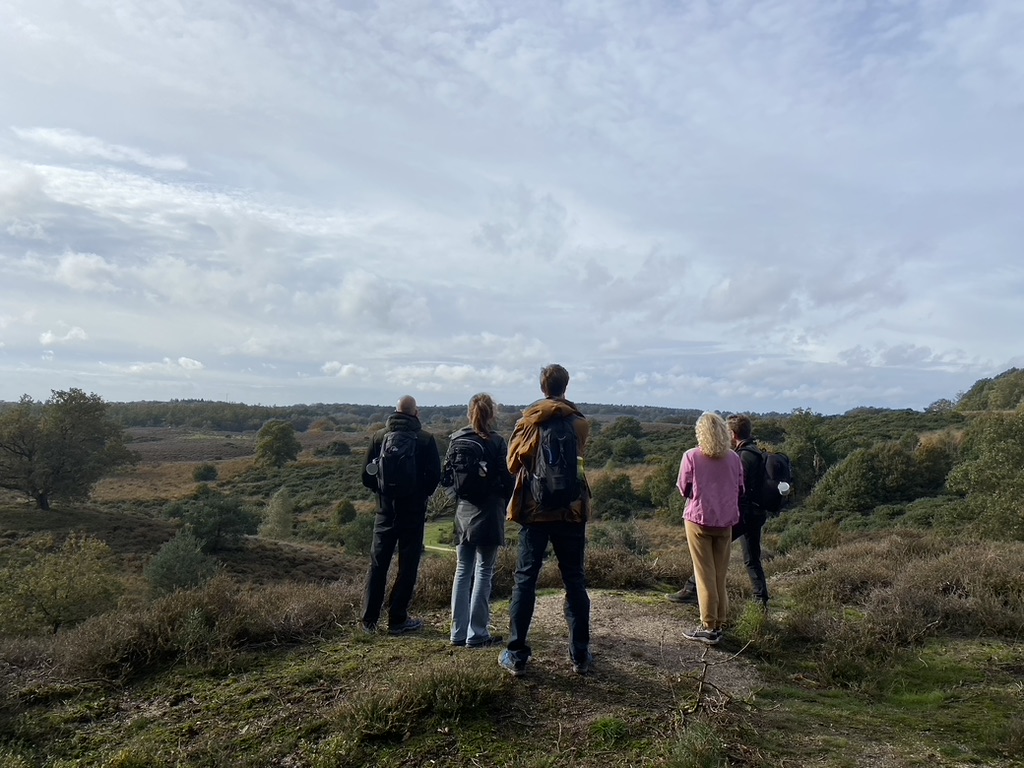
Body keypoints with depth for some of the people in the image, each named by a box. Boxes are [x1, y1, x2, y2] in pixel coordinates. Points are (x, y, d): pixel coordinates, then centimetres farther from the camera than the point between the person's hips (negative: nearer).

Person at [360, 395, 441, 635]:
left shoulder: (379, 437, -1)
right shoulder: (425, 439, -7)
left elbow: (366, 476, 0)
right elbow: (434, 475, -7)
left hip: (385, 510, 3)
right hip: (413, 511, -2)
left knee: (377, 564, 10)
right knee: (407, 565, 6)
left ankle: (369, 619, 14)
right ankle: (397, 620, 10)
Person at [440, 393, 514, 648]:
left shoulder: (456, 440, 2)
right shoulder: (496, 442, -10)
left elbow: (446, 478, 3)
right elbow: (506, 480, -10)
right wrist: (504, 506, 7)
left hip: (463, 512, 5)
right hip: (489, 513, -4)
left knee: (463, 571, 12)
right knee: (483, 572, 3)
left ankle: (458, 632, 17)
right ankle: (476, 634, 7)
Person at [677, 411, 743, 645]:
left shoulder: (691, 456, -10)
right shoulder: (733, 458, 0)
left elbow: (683, 489, -3)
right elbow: (740, 489, 8)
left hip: (699, 519, -3)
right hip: (726, 521, 3)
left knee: (705, 575, 3)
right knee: (720, 575, 13)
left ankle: (709, 627, 5)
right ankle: (720, 623, 19)